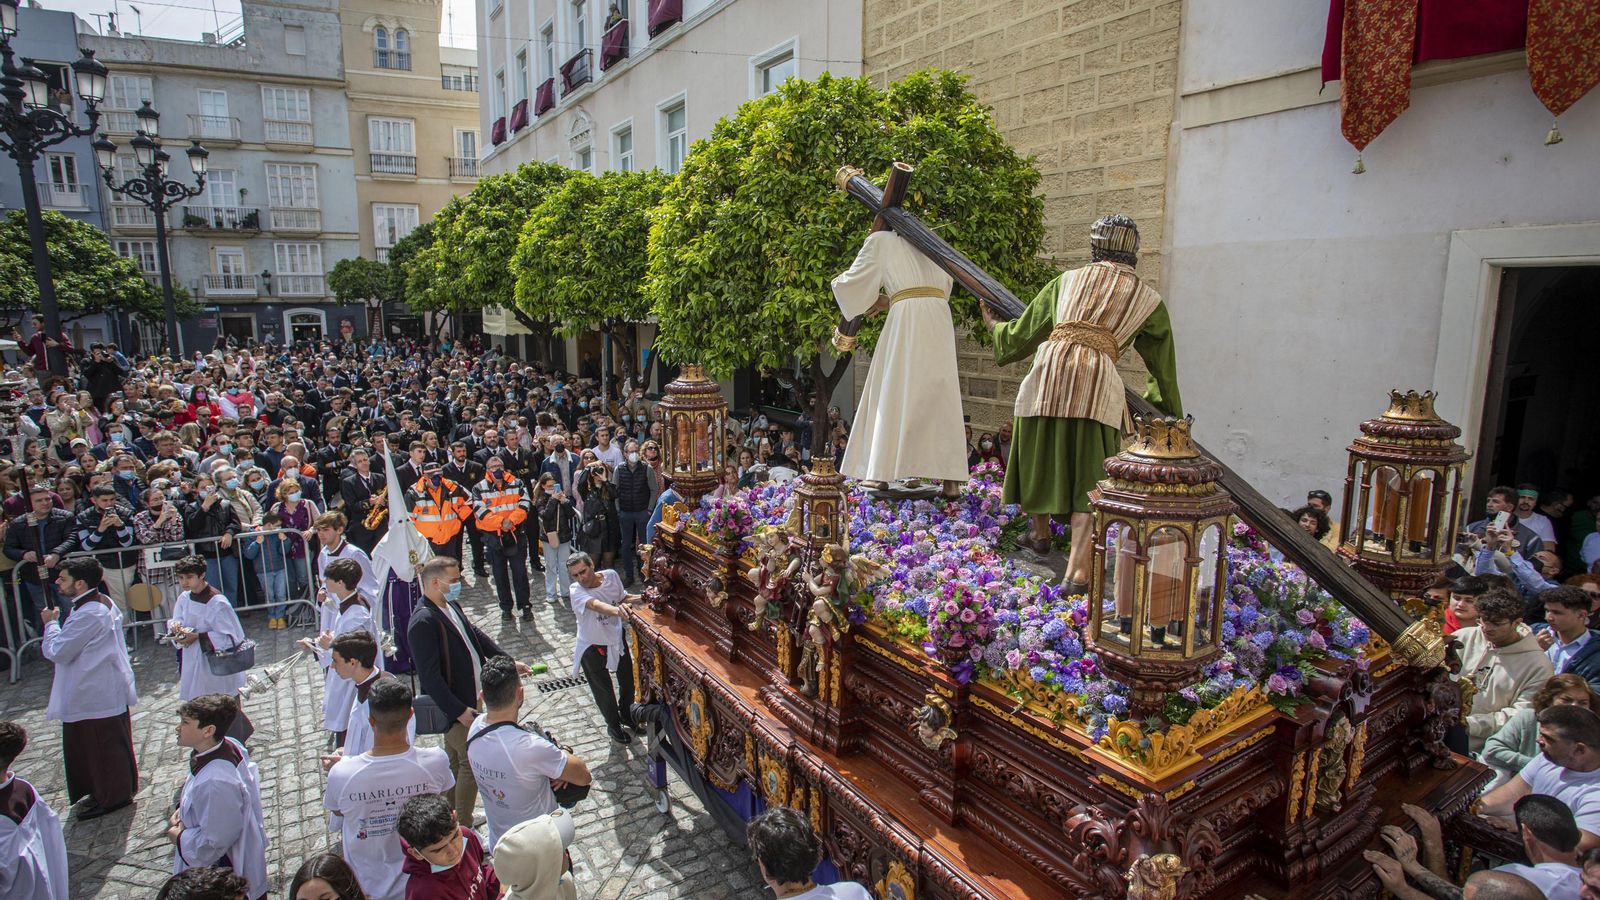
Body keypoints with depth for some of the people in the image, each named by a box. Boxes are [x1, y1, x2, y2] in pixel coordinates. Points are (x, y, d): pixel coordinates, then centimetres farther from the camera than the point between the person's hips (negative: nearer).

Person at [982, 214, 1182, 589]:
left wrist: (994, 326, 41)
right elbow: (1163, 365, 25)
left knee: (1041, 456, 20)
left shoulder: (1068, 280, 18)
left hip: (1048, 373, 1)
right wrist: (1170, 413, 38)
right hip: (1097, 381, -1)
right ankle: (1078, 570, -10)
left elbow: (1023, 334, 20)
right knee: (1090, 474, 2)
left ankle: (1041, 534, 40)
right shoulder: (1148, 299, 18)